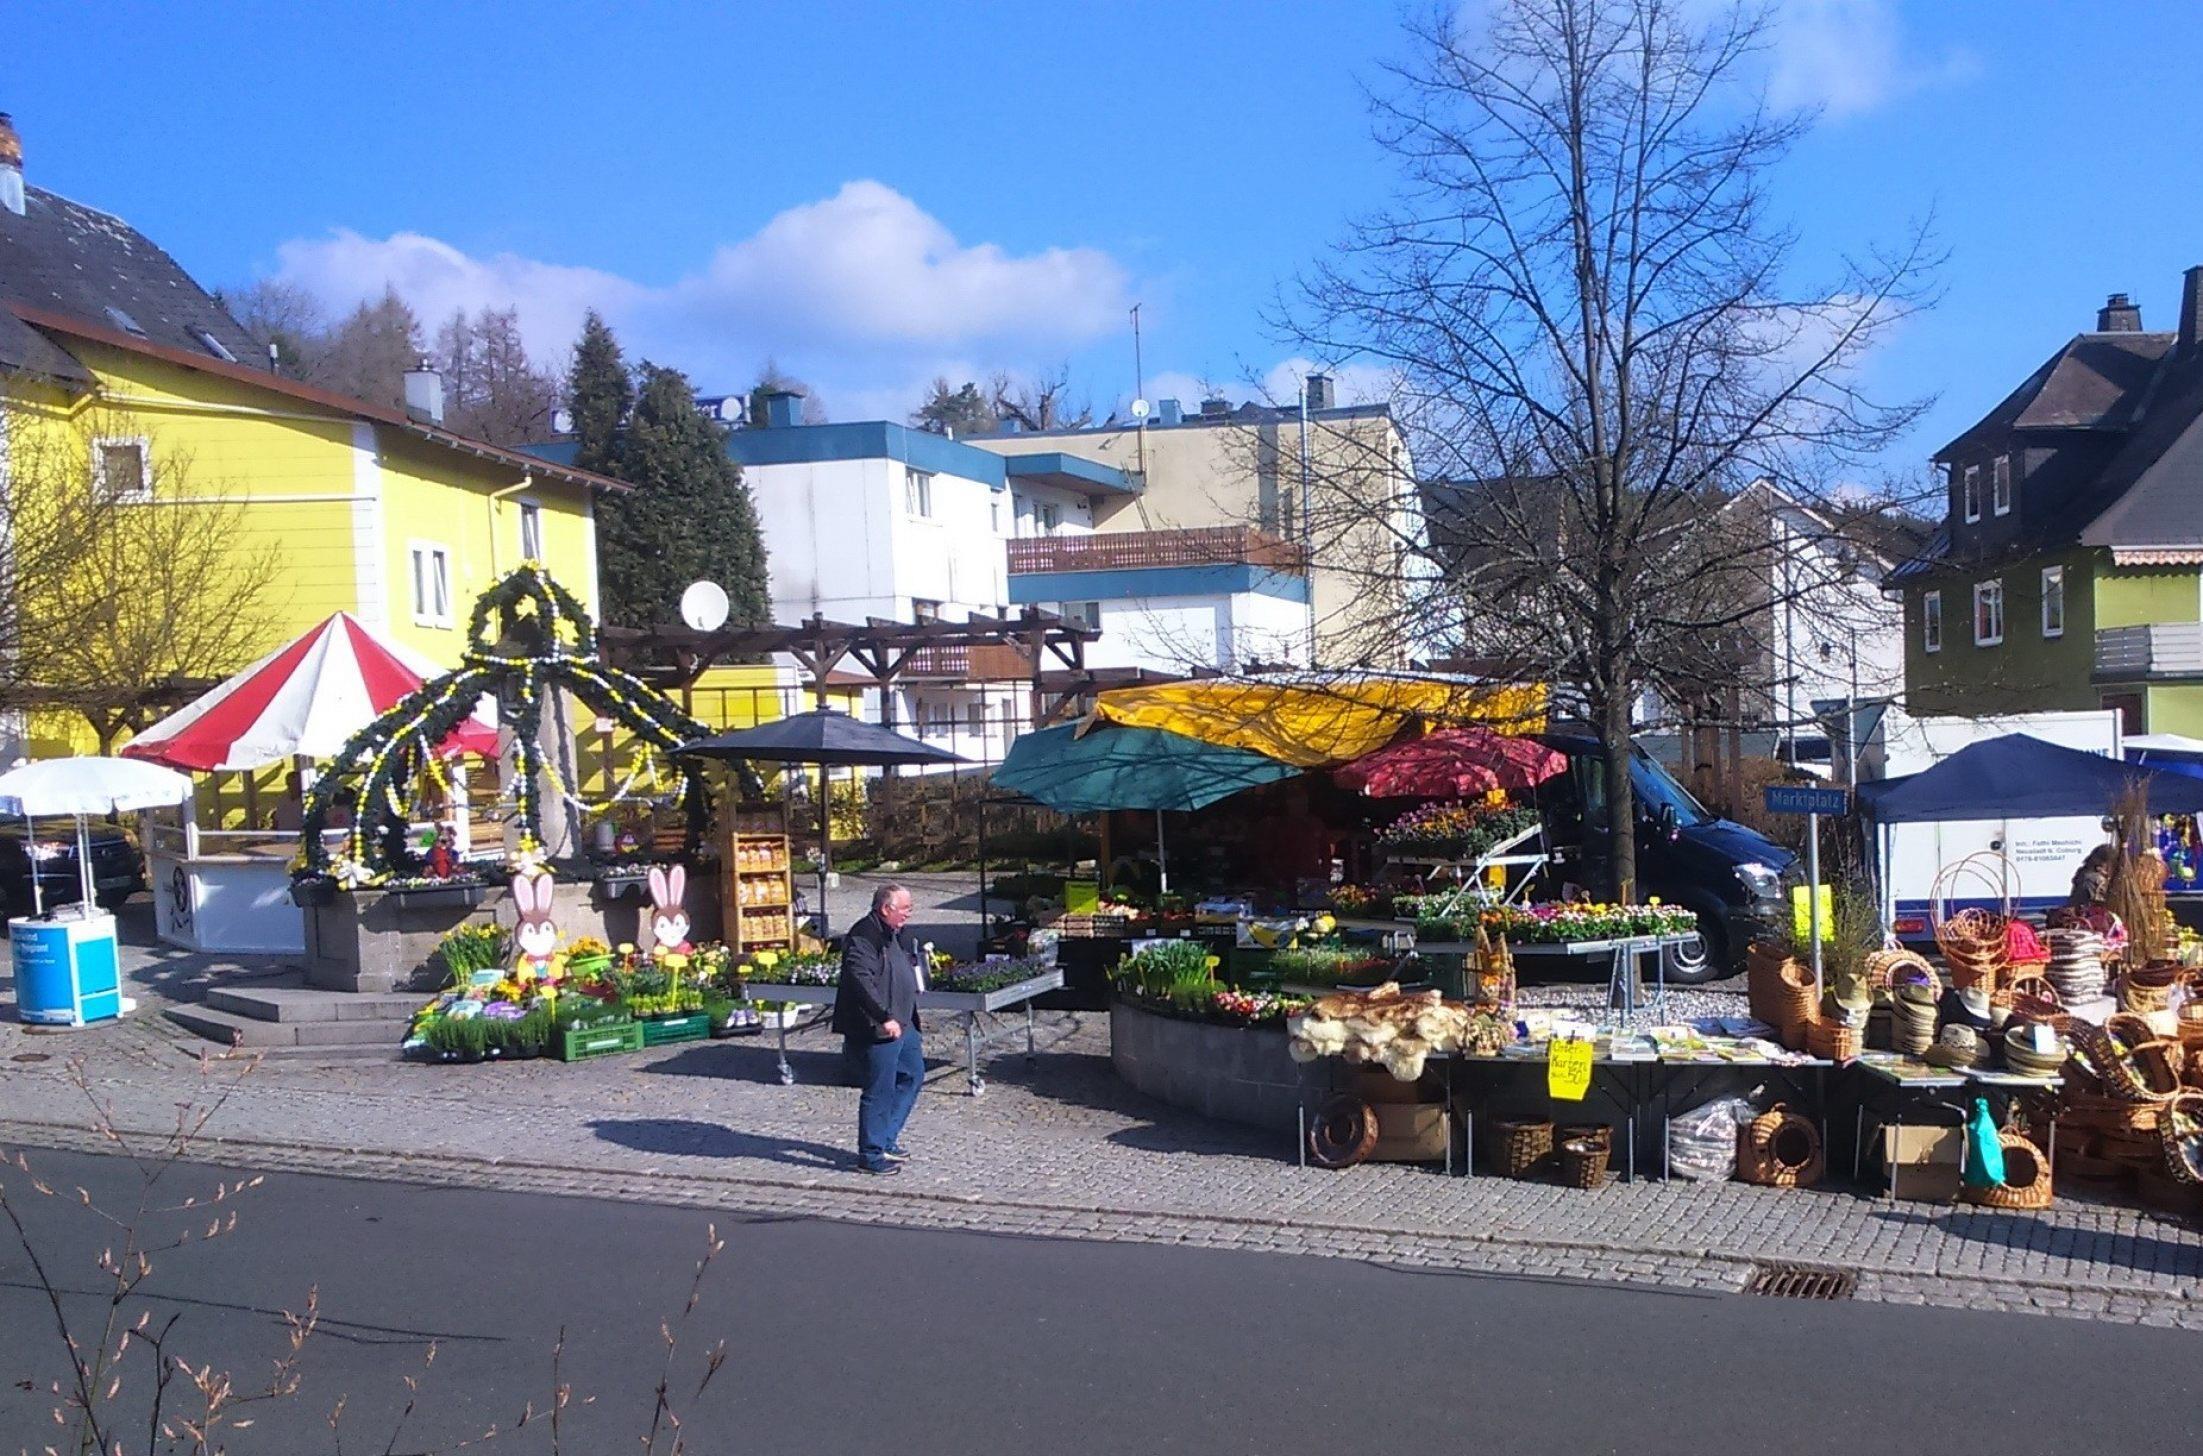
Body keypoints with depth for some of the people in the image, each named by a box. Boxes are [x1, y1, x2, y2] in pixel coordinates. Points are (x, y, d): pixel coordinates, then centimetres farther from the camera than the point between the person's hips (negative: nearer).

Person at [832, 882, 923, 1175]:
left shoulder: (896, 935, 14)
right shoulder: (863, 937, -18)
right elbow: (860, 980, -29)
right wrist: (884, 1017, -31)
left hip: (901, 1024, 10)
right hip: (876, 1030, -10)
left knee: (912, 1075, 17)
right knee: (879, 1091, -3)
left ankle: (887, 1139, 27)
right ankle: (872, 1154, 8)